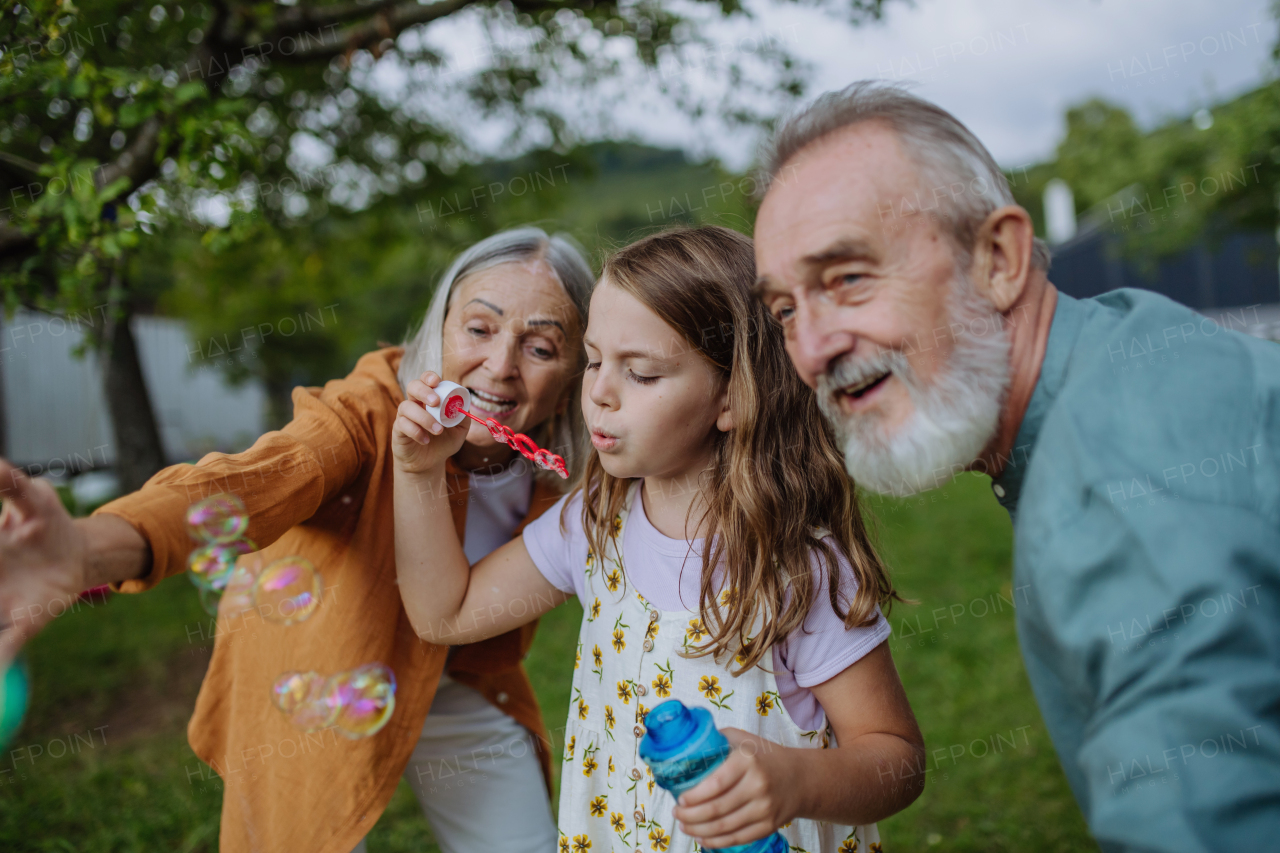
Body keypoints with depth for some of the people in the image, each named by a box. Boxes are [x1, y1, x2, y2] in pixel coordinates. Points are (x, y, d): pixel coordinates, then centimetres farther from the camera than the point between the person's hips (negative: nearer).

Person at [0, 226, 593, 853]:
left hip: (459, 685, 4)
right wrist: (88, 549, -70)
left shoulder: (557, 471, -16)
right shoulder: (367, 413, -30)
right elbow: (249, 484, -53)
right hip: (316, 694, -3)